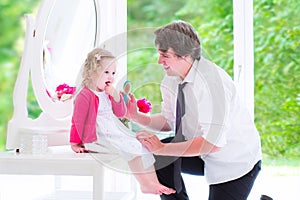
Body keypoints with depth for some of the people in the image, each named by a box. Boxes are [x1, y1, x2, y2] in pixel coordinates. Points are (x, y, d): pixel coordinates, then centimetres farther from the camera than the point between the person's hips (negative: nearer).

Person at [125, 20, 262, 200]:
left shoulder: (211, 80, -30)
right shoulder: (171, 78, -7)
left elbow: (213, 142, -34)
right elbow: (169, 121, 4)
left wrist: (162, 148, -34)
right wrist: (136, 116, -13)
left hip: (235, 162, -7)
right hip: (204, 155, 7)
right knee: (156, 153, -13)